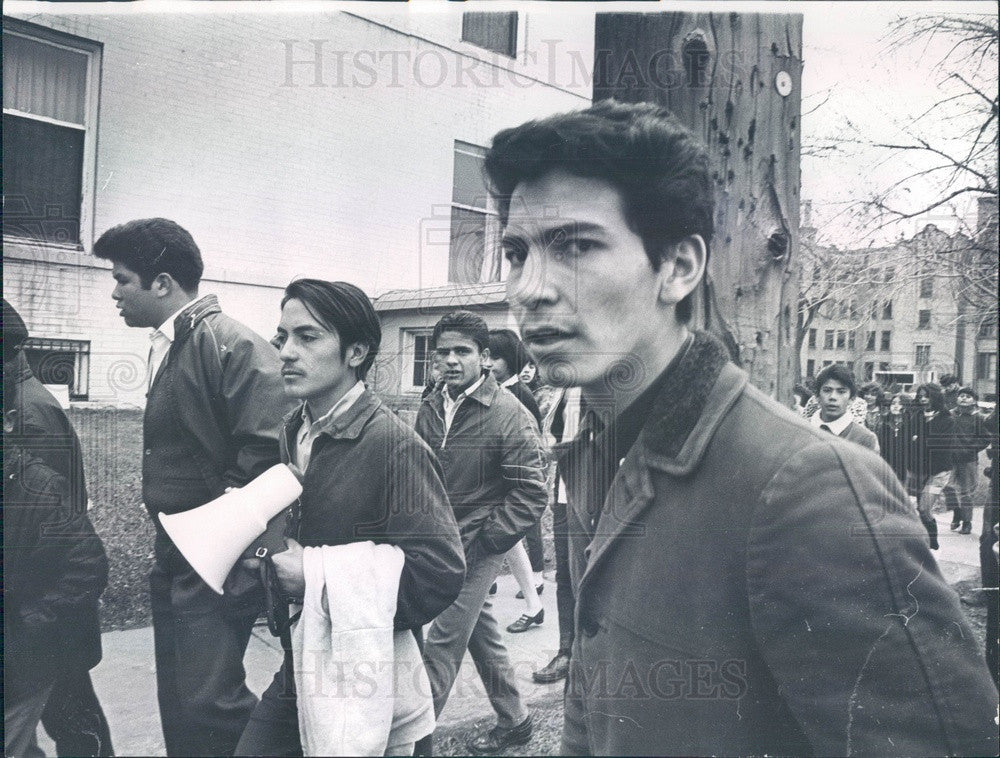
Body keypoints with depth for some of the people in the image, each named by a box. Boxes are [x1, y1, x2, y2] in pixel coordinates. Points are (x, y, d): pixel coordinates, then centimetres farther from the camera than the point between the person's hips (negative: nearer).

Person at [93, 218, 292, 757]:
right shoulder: (165, 348, 13)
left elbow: (267, 450, -25)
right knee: (178, 704, 18)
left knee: (207, 702, -8)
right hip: (174, 556, 10)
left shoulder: (229, 344, -18)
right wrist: (166, 536, 13)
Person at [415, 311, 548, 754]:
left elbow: (531, 493, -14)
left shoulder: (510, 415, -13)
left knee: (442, 646, -3)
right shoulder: (429, 409, 4)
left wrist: (483, 544, -15)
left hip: (477, 547, -6)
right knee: (482, 636, 17)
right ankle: (514, 722, 34)